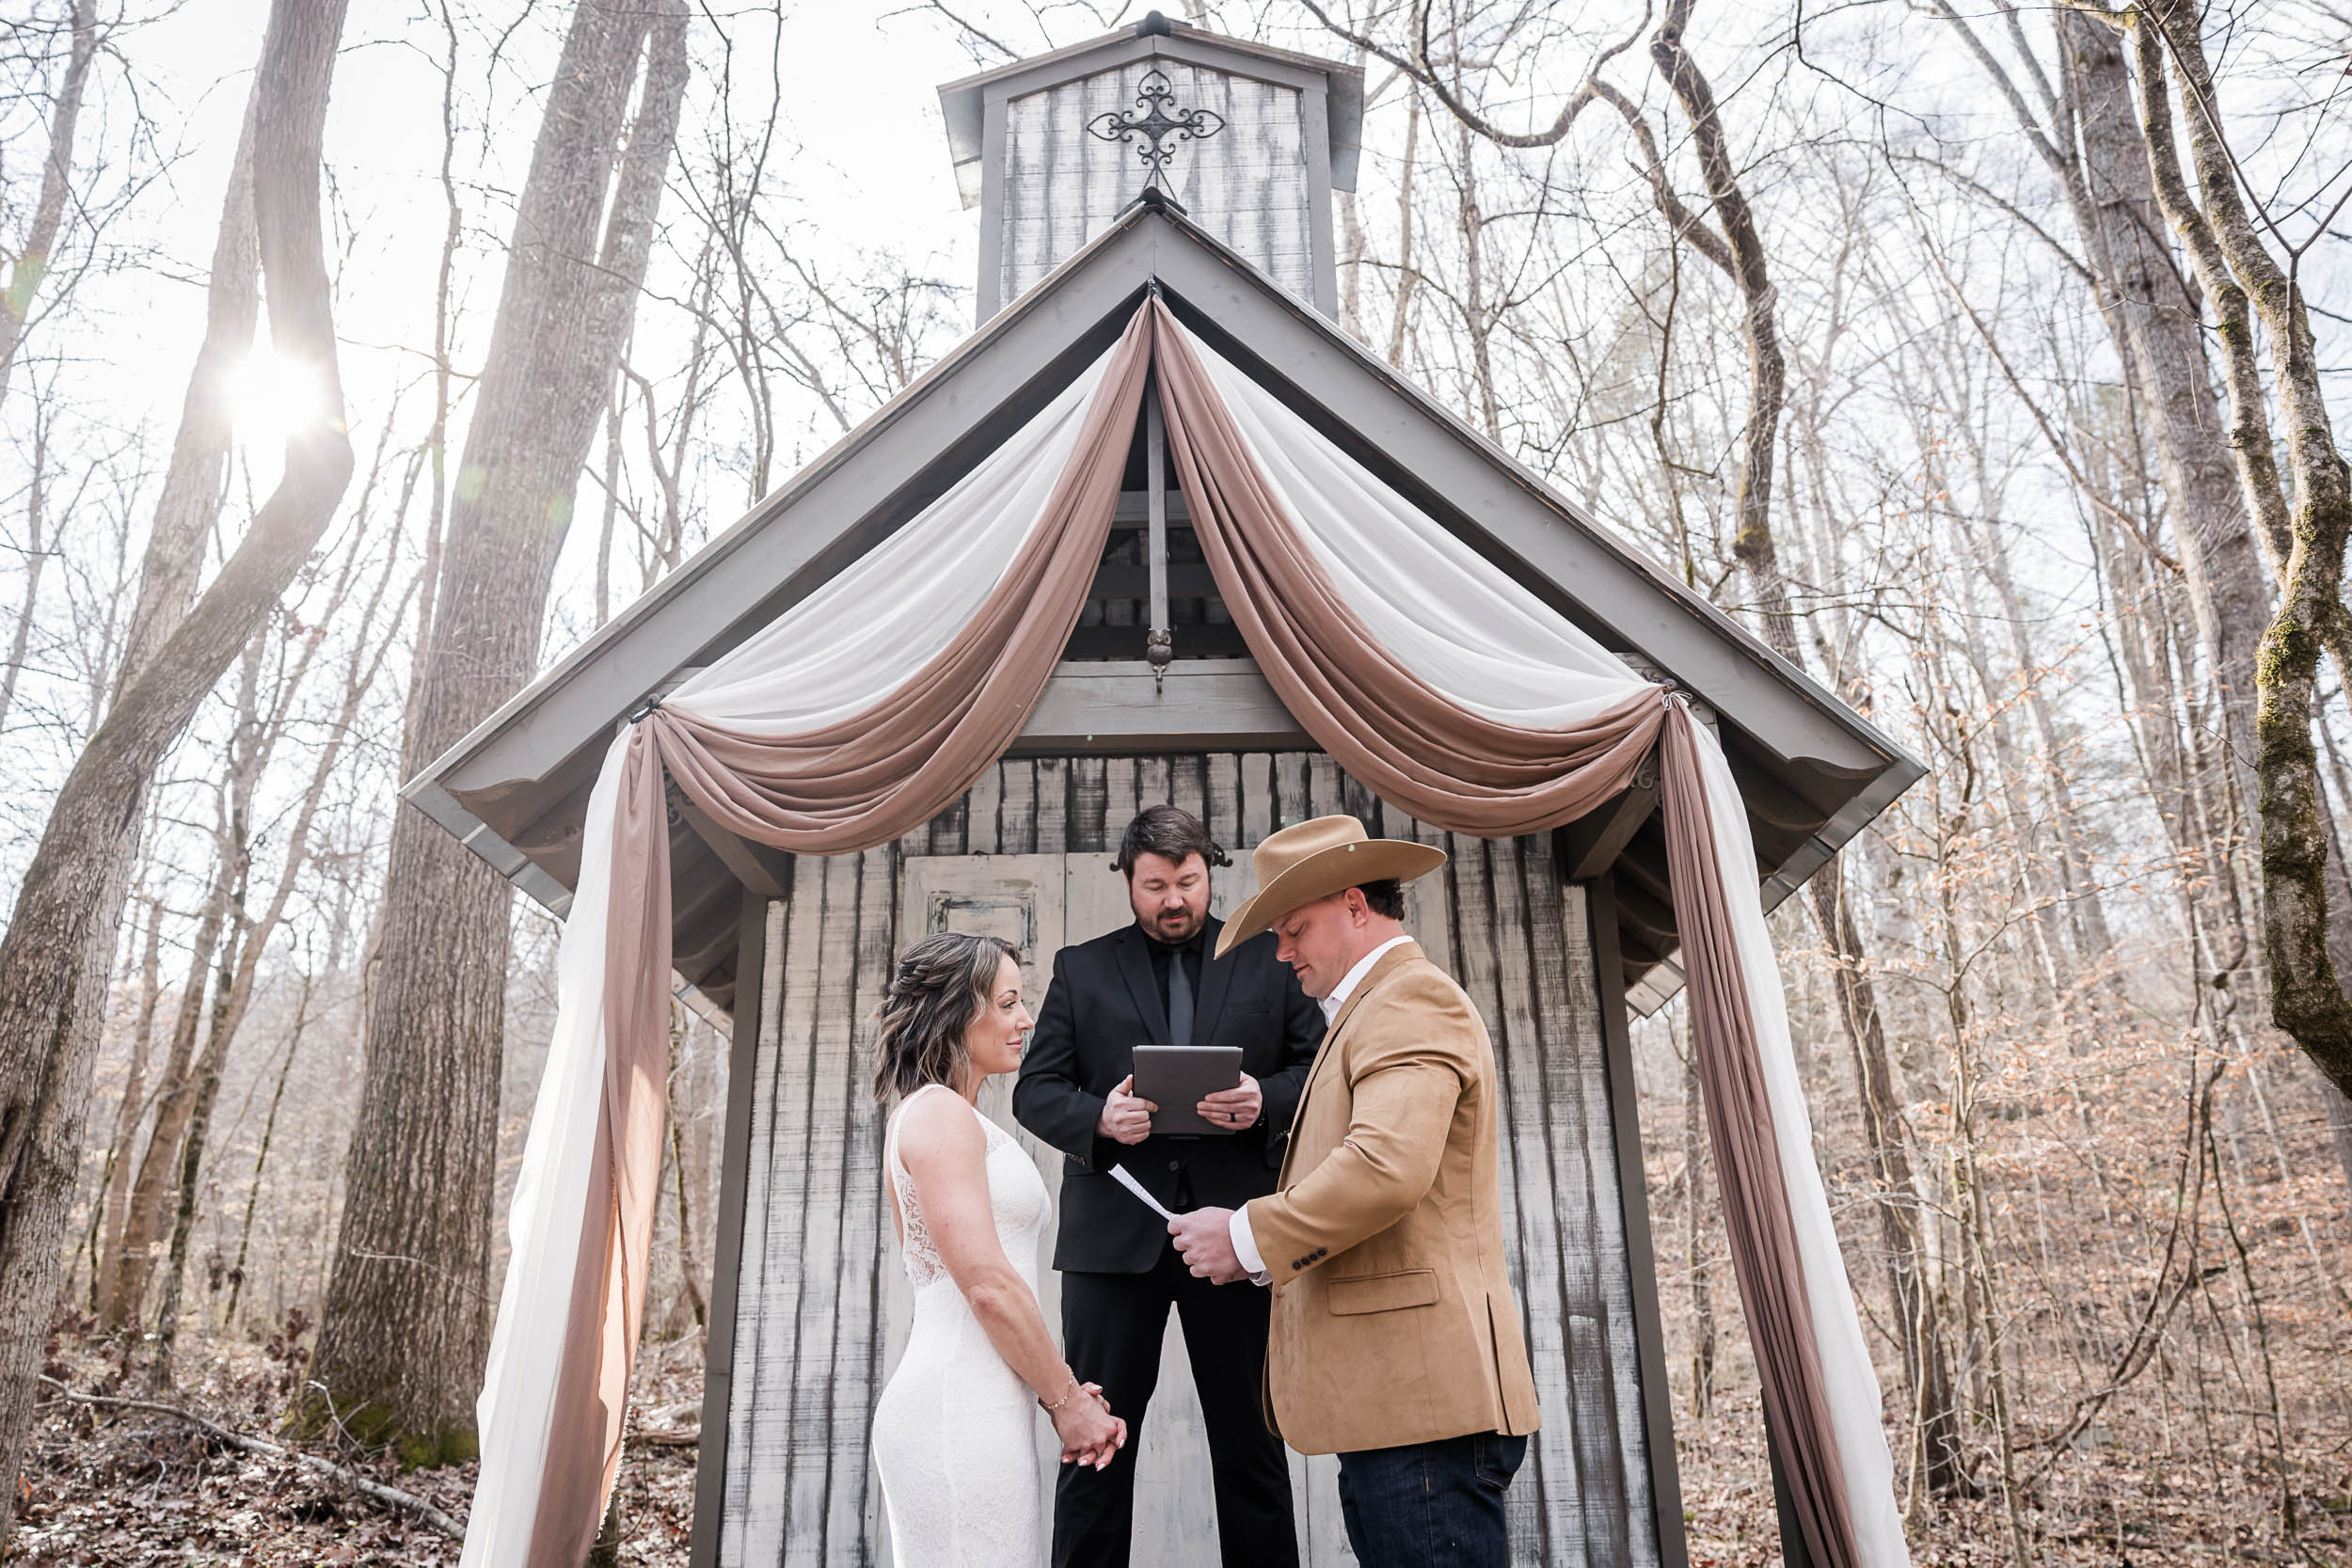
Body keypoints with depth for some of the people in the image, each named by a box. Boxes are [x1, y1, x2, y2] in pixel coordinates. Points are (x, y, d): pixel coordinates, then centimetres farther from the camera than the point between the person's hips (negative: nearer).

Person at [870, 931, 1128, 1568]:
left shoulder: (960, 1120, 20)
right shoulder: (940, 1112, -10)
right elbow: (988, 1286, -17)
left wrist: (1063, 1392, 9)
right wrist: (1067, 1400, -6)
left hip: (978, 1407, 9)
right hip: (958, 1412, -9)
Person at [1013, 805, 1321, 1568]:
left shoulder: (1269, 959, 9)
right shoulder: (1081, 968, 10)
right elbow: (1035, 1090, 5)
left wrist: (1266, 1101, -15)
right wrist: (1098, 1118, -15)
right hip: (1114, 1228, 1)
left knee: (1250, 1440, 9)